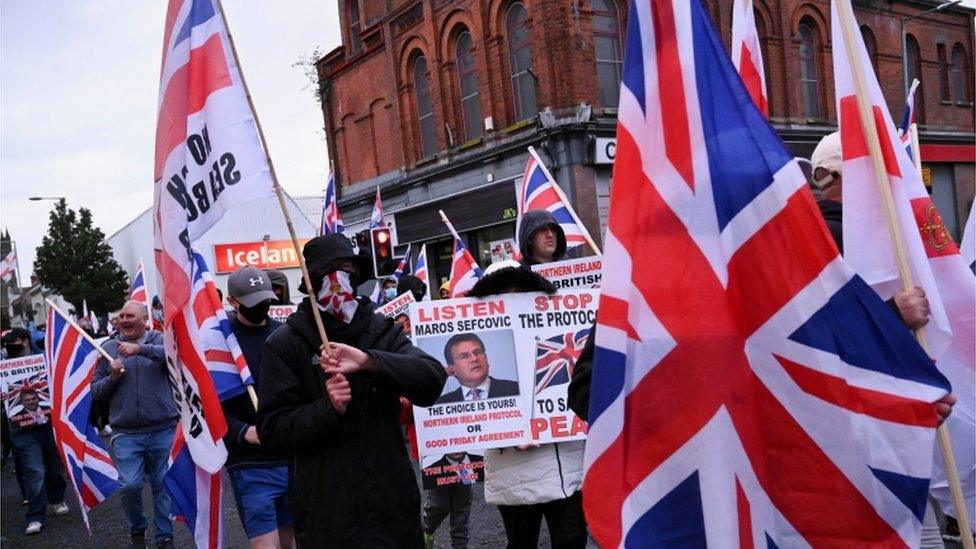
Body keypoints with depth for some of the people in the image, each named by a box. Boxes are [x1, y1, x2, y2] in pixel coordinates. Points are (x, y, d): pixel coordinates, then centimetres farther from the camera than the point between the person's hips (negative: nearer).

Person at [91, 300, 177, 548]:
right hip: (126, 433, 1)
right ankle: (137, 529, 22)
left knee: (163, 485, 6)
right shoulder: (108, 348, 8)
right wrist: (113, 377, -8)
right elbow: (95, 391, 11)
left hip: (163, 430, -1)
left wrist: (140, 348, -30)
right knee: (130, 485, -6)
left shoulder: (159, 340, 1)